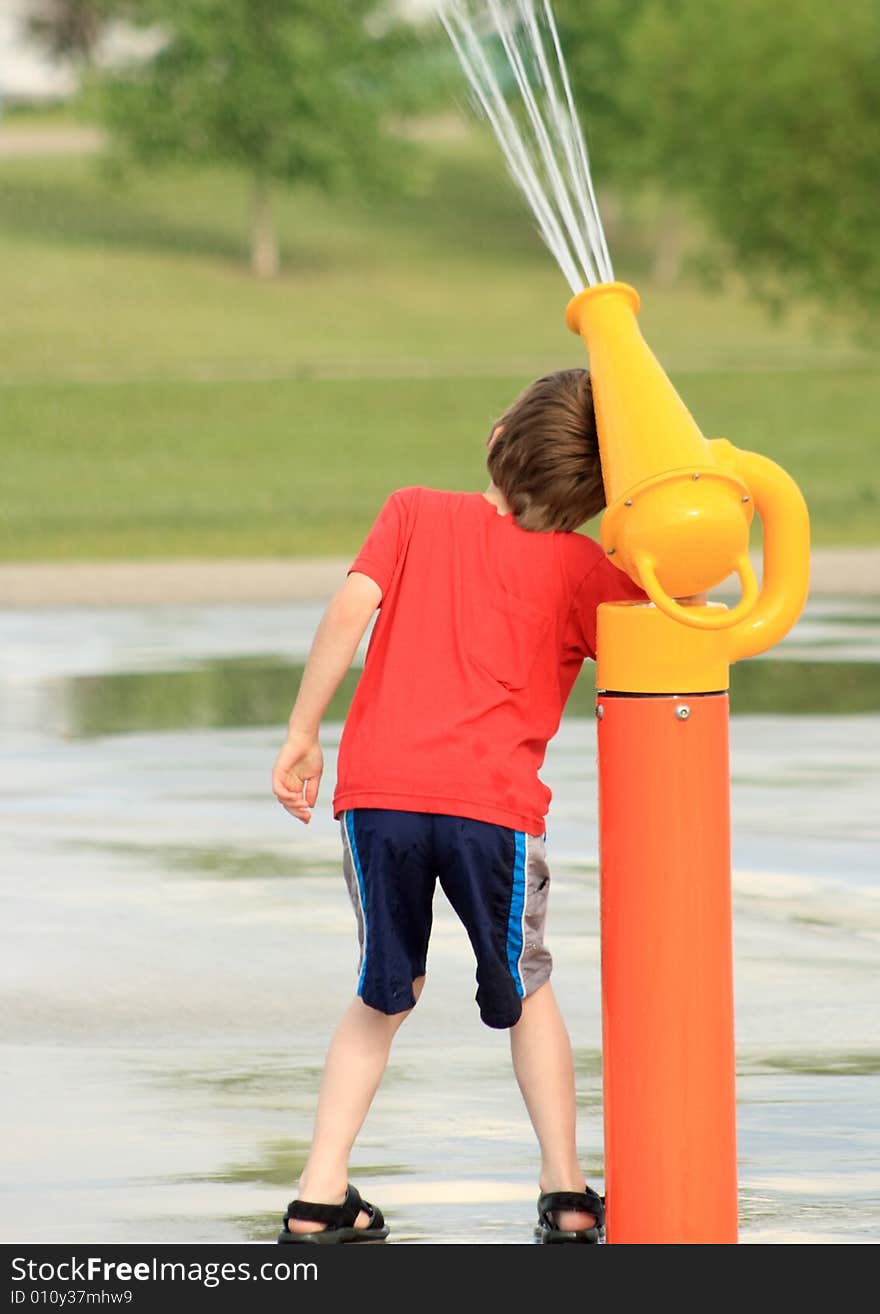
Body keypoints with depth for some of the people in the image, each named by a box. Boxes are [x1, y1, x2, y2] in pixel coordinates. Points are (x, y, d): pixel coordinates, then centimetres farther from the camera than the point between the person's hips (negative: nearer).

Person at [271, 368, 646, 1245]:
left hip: (378, 787, 1)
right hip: (491, 801, -1)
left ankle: (319, 1197, 12)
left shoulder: (414, 513, 13)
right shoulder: (579, 567, 10)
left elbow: (349, 611, 0)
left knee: (386, 994, 19)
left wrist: (302, 733, 4)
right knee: (525, 990, 21)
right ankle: (566, 1194, 18)